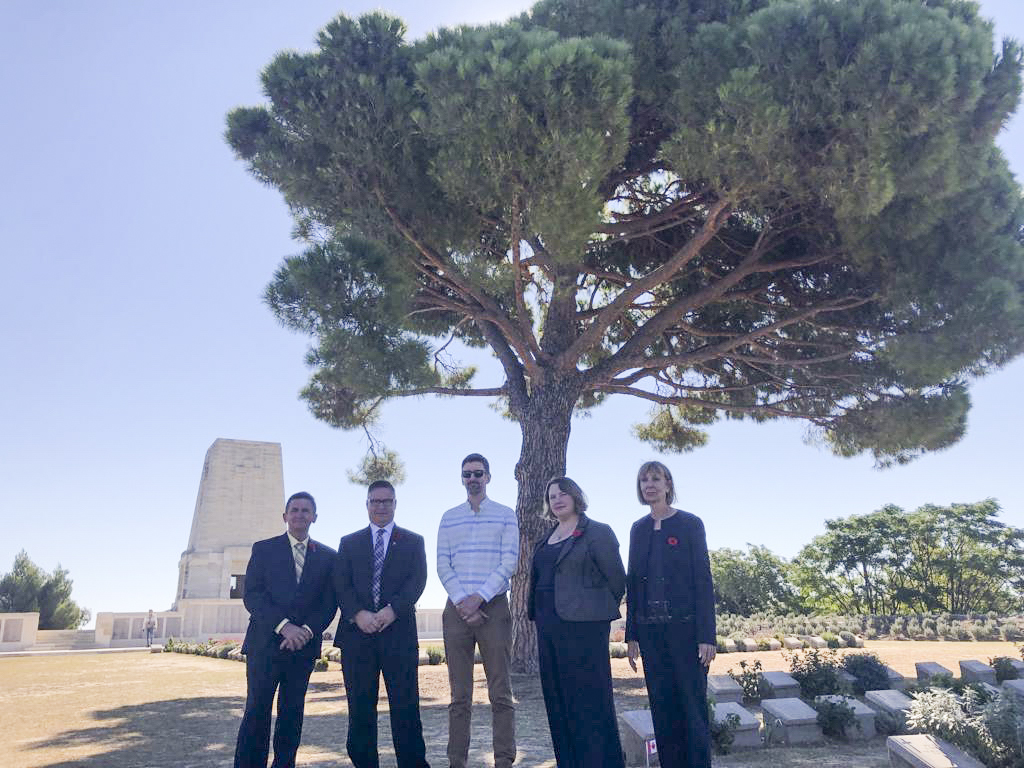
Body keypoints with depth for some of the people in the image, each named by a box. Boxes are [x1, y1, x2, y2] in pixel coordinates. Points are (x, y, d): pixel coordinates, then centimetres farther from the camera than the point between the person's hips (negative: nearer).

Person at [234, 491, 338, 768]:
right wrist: (284, 626, -16)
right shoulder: (263, 549, 6)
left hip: (304, 645, 2)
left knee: (292, 713, 6)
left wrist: (307, 631, -10)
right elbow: (251, 596, -4)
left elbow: (330, 602, 7)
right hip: (265, 642, -2)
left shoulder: (328, 556, 11)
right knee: (256, 712, -5)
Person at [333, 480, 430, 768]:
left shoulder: (413, 541, 13)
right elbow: (341, 584, 5)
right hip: (357, 633, 1)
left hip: (399, 632, -1)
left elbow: (417, 580, 1)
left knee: (406, 707, -3)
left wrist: (393, 610, -14)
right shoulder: (349, 542, 16)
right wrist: (357, 614, -11)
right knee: (360, 709, 5)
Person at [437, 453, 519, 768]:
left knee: (500, 693, -1)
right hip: (457, 608, 2)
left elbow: (509, 562, -3)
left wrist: (479, 598, -13)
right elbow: (443, 565, 5)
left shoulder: (505, 515, 6)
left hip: (494, 607, -2)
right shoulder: (449, 518, 12)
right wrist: (463, 601, -9)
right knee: (459, 695, 5)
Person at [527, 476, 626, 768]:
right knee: (557, 700, 11)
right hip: (548, 625, 8)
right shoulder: (547, 538, 16)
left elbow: (616, 578, -4)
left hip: (582, 626, -7)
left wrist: (599, 611, 5)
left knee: (589, 699, -5)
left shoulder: (597, 533, -5)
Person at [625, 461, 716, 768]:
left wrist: (706, 635, -12)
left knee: (692, 703, 0)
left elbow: (703, 579, -7)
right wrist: (631, 634, 8)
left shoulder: (690, 524, -3)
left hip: (684, 627, -4)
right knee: (662, 705, 9)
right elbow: (632, 582, 11)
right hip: (650, 629, 4)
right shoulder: (638, 529, 10)